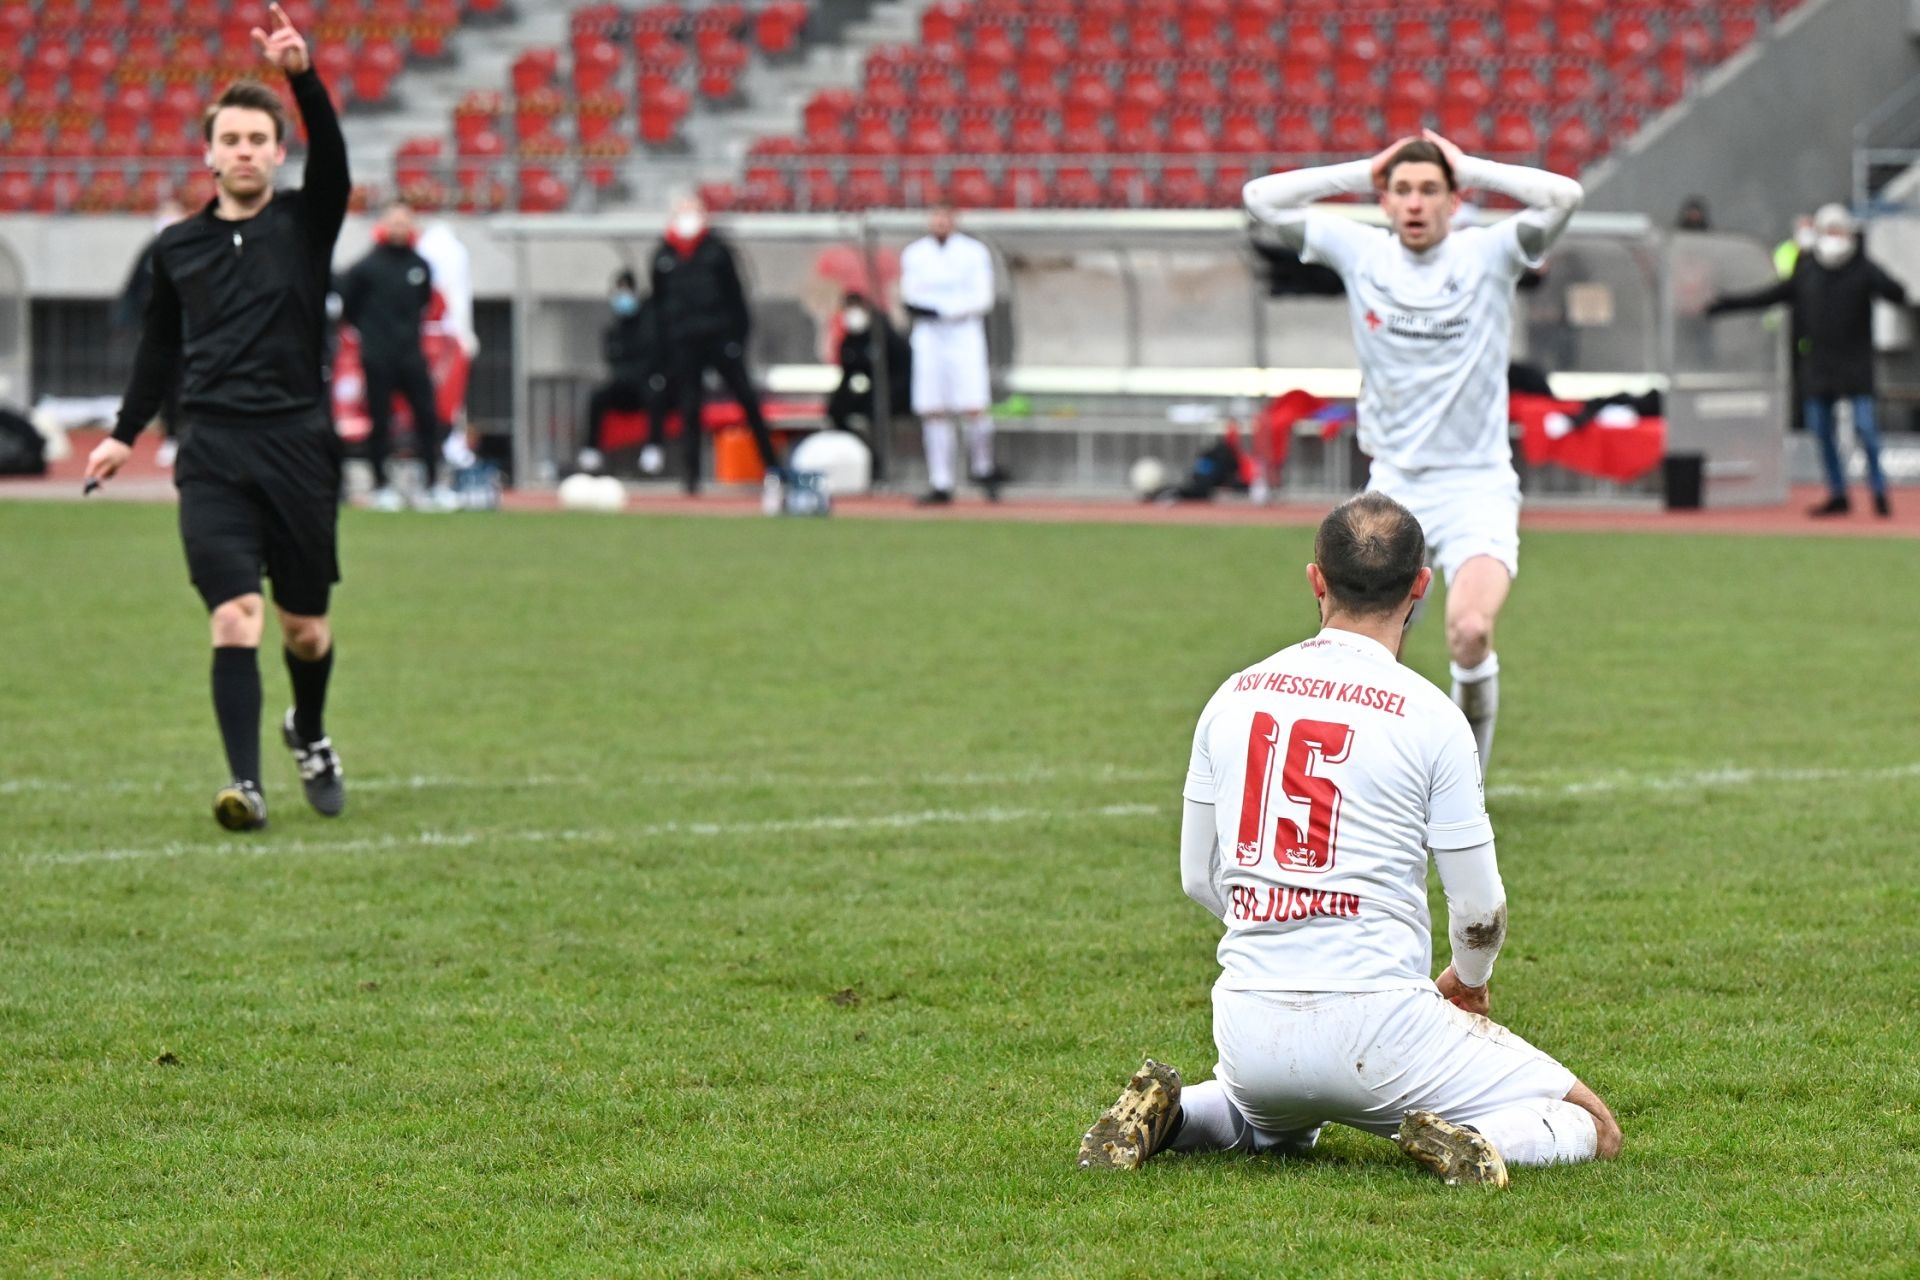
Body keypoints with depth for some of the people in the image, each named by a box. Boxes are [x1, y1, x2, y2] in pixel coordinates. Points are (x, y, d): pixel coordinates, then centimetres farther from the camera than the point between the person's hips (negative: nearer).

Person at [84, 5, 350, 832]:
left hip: (297, 444, -1)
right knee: (235, 616, -14)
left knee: (305, 628, 9)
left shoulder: (305, 224, 4)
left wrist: (302, 75, -31)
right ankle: (245, 782, -17)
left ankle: (309, 735, 39)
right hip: (212, 452, 1)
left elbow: (331, 155, -15)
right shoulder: (178, 248, 11)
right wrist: (126, 432, 24)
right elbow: (160, 344, 24)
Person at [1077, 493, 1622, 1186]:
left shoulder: (1233, 697, 6)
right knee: (1593, 1127, 7)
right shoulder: (1430, 715, -7)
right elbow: (1480, 910, -2)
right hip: (1376, 1025, -5)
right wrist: (1468, 981, 20)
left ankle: (1167, 1116, 7)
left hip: (1249, 1035, 5)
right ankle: (1470, 1139, -22)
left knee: (1275, 1122, 38)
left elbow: (1197, 878, 13)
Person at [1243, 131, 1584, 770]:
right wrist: (1362, 171, 0)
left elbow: (1563, 195, -20)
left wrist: (1470, 169, -10)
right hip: (1392, 484, 4)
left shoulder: (1488, 254, -5)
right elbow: (1262, 197, 3)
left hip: (1477, 484, -4)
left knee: (1470, 633, -25)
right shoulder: (1360, 253, 3)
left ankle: (1469, 760, -2)